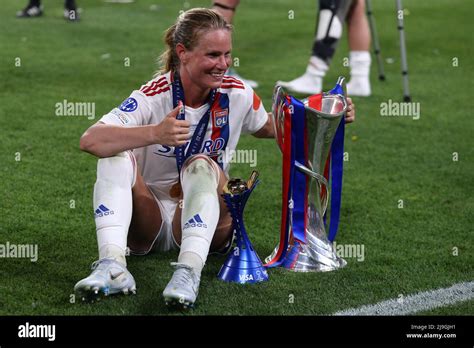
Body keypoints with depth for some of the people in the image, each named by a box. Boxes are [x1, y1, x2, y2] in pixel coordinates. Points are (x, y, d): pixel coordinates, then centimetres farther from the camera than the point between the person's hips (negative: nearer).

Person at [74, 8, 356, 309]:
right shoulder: (153, 98, -16)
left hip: (205, 220, 1)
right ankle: (113, 266, -44)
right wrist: (155, 133, -46)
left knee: (201, 166, -30)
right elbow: (90, 141, -31)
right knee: (116, 155, -28)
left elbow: (268, 128, 18)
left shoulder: (237, 95, -6)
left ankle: (190, 271, -48)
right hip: (147, 224, -1)